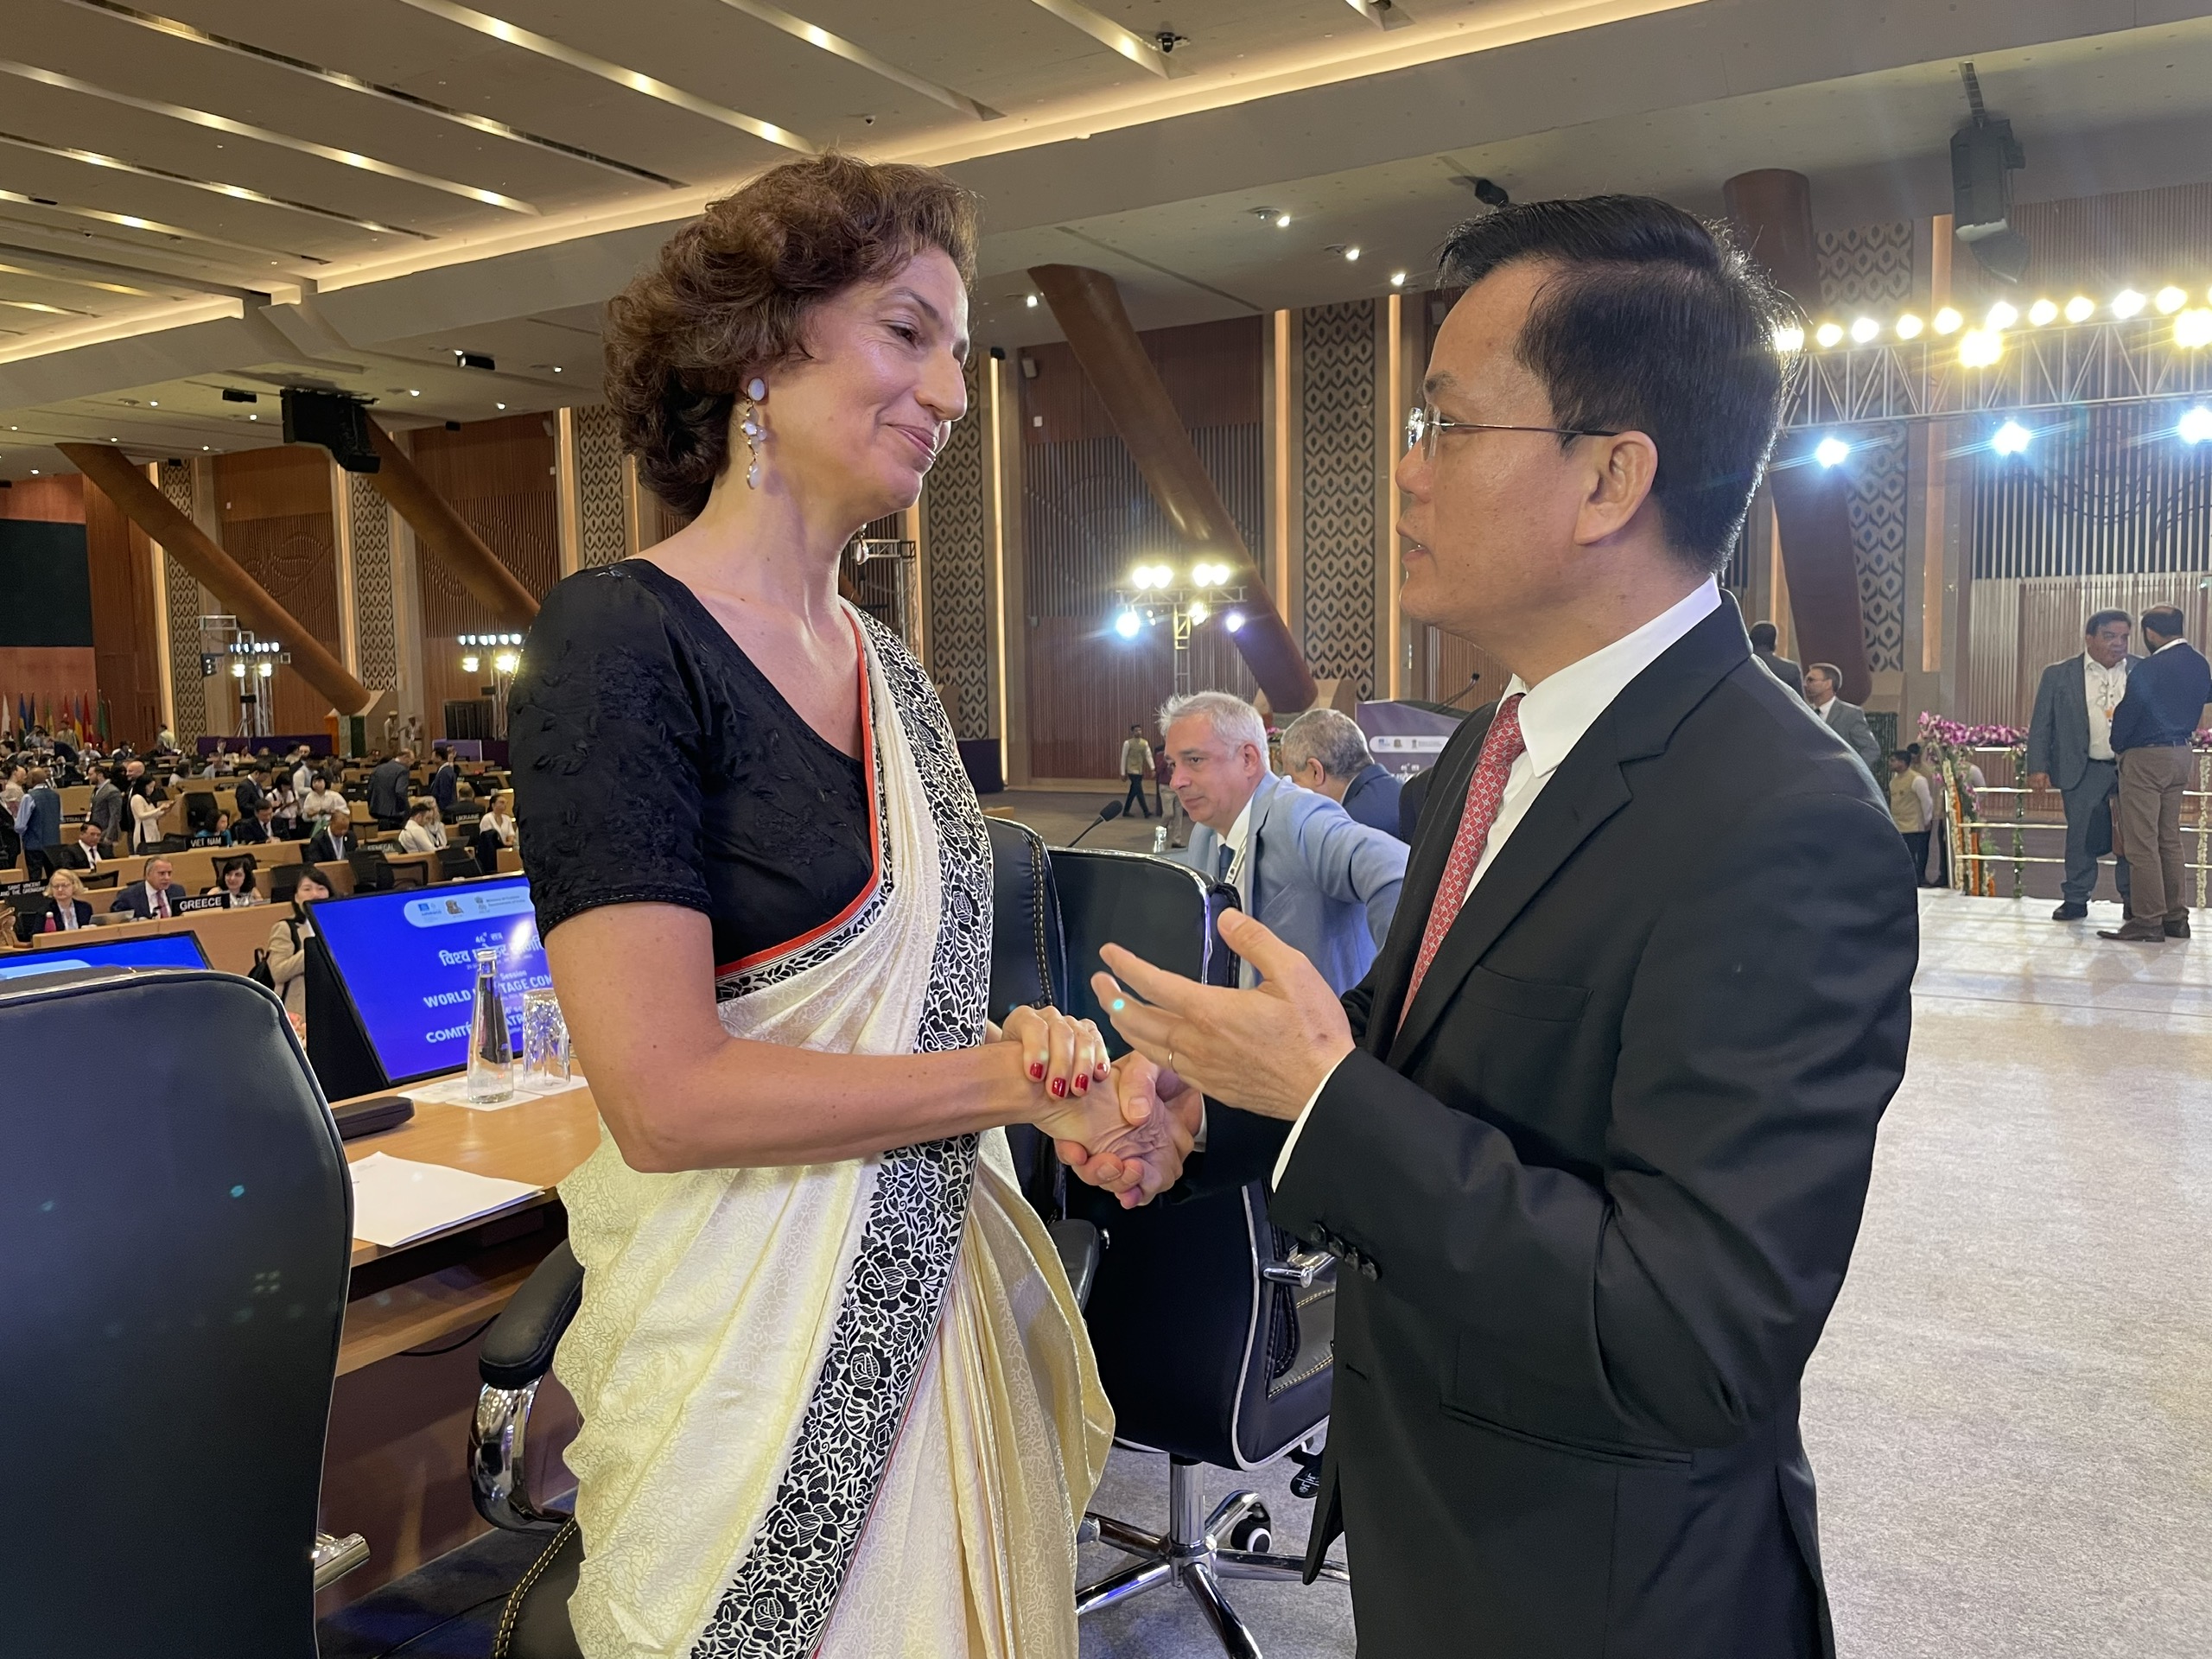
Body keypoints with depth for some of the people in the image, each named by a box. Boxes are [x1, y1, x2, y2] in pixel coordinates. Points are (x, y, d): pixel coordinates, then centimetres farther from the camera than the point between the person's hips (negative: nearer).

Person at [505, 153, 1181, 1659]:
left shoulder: (891, 668, 6)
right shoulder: (620, 640, -16)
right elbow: (665, 1098, -22)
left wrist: (1040, 1041, -11)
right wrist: (1029, 1074, -15)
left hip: (934, 1291, 7)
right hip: (754, 1313, -7)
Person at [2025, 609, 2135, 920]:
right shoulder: (2058, 675, 2)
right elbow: (2041, 725, 3)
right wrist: (2038, 767, -5)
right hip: (2084, 772, -1)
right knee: (2081, 838, 3)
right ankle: (2075, 900, 15)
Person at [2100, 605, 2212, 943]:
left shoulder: (2148, 669, -17)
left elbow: (2126, 715, -12)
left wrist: (2117, 746, 6)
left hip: (2145, 759, -9)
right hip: (2180, 754, 9)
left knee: (2142, 842, -5)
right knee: (2170, 839, 14)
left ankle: (2148, 921, -4)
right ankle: (2176, 917, 17)